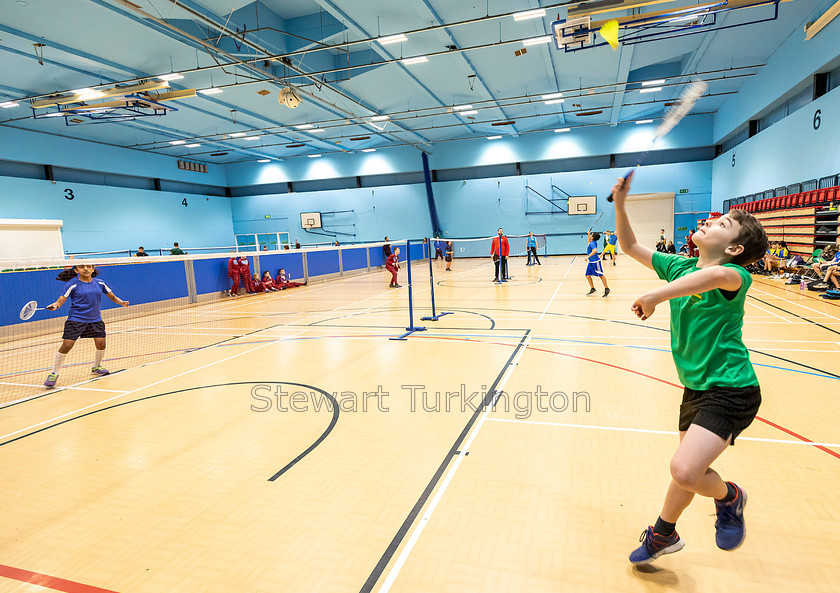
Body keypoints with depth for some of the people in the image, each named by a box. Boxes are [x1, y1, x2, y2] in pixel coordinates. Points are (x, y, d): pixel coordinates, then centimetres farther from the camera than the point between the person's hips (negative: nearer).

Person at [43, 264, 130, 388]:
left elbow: (112, 296, 13)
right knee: (66, 345, -10)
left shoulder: (100, 283, 4)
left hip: (95, 320, 4)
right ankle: (54, 374, 6)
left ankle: (96, 367, 29)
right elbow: (60, 301, -9)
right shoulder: (72, 284, -7)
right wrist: (54, 305, -30)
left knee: (101, 344, 2)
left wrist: (121, 302, -6)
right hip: (76, 320, -4)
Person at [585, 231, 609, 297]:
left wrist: (588, 256, -38)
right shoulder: (591, 242, 10)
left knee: (601, 275, -2)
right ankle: (592, 289, 16)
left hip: (595, 262, -9)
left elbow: (595, 250, -36)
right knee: (587, 275, 7)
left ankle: (607, 289, 5)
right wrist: (588, 234, 27)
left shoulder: (593, 243, -18)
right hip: (591, 262, 9)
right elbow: (588, 241, 36)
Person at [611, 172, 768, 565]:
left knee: (685, 470, -19)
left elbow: (715, 275, -43)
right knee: (688, 469, 19)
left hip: (730, 389, -6)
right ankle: (663, 535, 40)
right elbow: (630, 246, 8)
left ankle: (728, 497, 16)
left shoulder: (735, 274, -17)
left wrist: (656, 295, -43)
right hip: (696, 386, 6)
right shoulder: (679, 267, 3)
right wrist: (620, 204, -2)